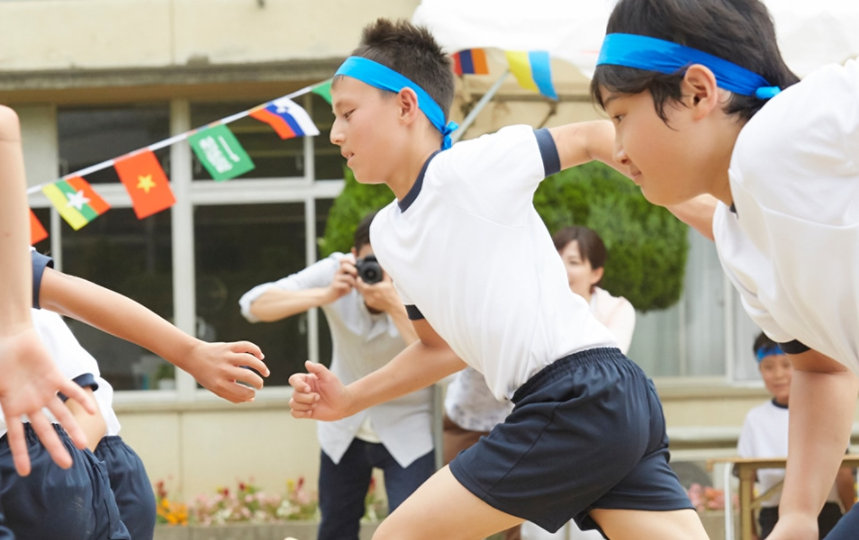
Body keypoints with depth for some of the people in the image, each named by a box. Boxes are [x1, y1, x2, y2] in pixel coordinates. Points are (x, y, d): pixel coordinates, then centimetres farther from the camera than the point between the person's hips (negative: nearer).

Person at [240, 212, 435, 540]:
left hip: (406, 430, -3)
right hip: (345, 427, 3)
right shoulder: (335, 272, -17)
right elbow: (253, 305, -26)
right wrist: (326, 295, -37)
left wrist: (394, 306, -40)